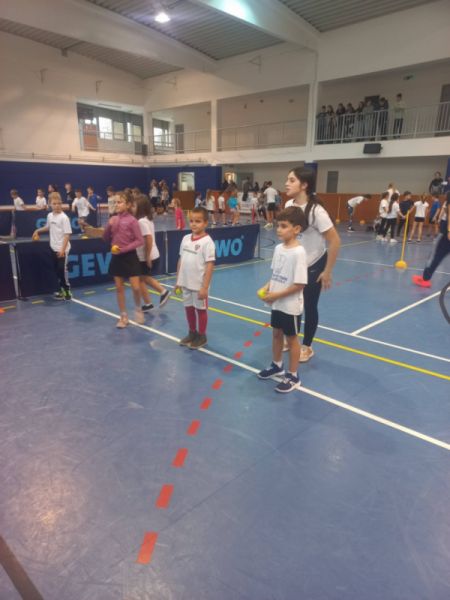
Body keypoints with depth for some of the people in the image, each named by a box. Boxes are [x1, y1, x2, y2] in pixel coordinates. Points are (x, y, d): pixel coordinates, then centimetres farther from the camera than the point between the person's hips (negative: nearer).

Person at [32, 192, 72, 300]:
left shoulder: (64, 217, -15)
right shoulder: (49, 216, 7)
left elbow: (67, 234, -18)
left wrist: (63, 249, -23)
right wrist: (38, 231, 24)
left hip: (62, 249, -7)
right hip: (53, 248, 7)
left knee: (62, 269, -4)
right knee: (57, 270, 12)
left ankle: (67, 291, 7)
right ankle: (61, 289, 24)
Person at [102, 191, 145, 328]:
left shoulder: (132, 221, -11)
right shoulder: (113, 219, 4)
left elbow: (140, 241, -13)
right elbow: (106, 238, 9)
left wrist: (124, 249, -19)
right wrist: (109, 226, -8)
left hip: (129, 256, -5)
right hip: (116, 257, 5)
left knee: (136, 287, -6)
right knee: (119, 288, 9)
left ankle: (138, 309, 23)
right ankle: (123, 316, 20)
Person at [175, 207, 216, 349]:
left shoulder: (207, 242, -15)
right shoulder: (186, 238, 4)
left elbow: (210, 265, -17)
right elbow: (181, 260, 11)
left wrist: (205, 287, -18)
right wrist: (178, 281, 12)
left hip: (199, 284, -6)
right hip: (186, 283, 6)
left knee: (200, 309, 9)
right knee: (188, 308, 18)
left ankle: (201, 336, 27)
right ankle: (192, 333, 37)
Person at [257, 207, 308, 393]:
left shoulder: (299, 252, -22)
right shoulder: (279, 248, 1)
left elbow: (299, 284, -22)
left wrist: (276, 295, -19)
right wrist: (267, 288, -4)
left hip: (291, 306, -7)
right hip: (277, 303, 7)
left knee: (291, 338, 7)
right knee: (276, 334, 21)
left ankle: (293, 377, 24)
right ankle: (276, 365, 43)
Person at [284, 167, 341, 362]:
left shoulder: (316, 210, -25)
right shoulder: (288, 205, -5)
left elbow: (335, 241, -22)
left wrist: (327, 271, -18)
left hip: (314, 265, -5)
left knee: (309, 306, 6)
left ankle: (307, 347, 25)